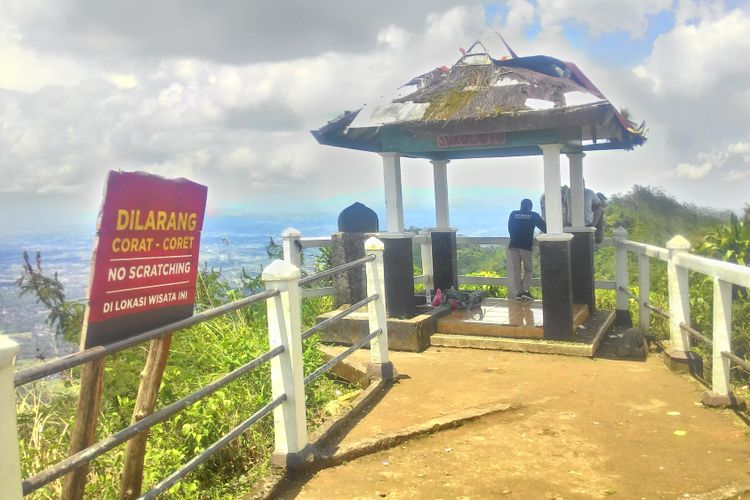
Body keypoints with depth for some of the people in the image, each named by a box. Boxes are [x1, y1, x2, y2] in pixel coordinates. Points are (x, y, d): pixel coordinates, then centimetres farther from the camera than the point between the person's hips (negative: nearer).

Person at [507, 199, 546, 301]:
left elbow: (509, 229, 13)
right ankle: (525, 290, -5)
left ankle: (518, 292, 4)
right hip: (526, 246, -2)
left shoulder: (513, 214, 9)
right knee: (527, 269, 8)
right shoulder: (534, 215, 4)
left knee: (516, 270, 5)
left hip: (513, 245, 2)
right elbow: (544, 227, 8)